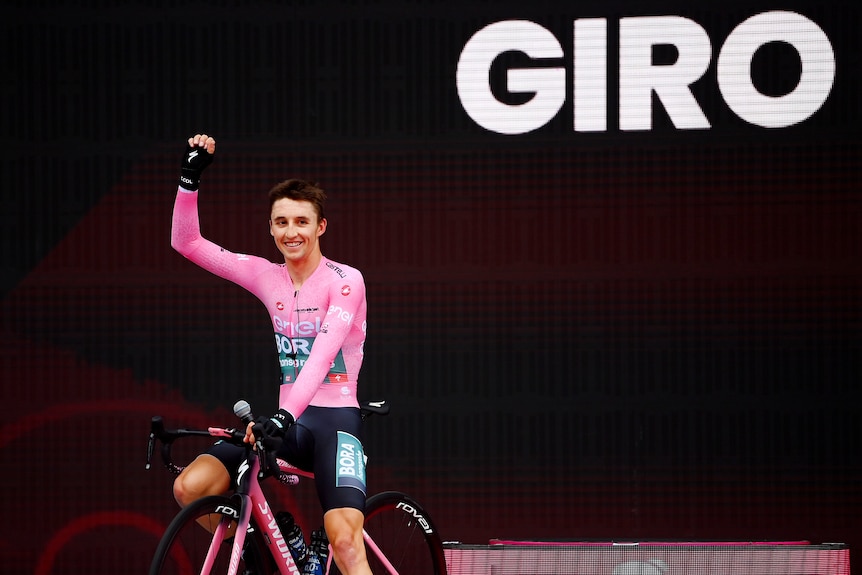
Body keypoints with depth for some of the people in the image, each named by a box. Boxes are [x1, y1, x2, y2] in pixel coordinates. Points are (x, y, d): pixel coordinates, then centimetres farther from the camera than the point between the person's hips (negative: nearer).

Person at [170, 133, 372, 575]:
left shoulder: (344, 281, -7)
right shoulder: (268, 277, 9)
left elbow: (322, 354, -22)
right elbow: (186, 242, 8)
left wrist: (286, 414, -35)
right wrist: (190, 178, -5)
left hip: (334, 418, -5)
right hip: (287, 419, 5)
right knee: (190, 487, -16)